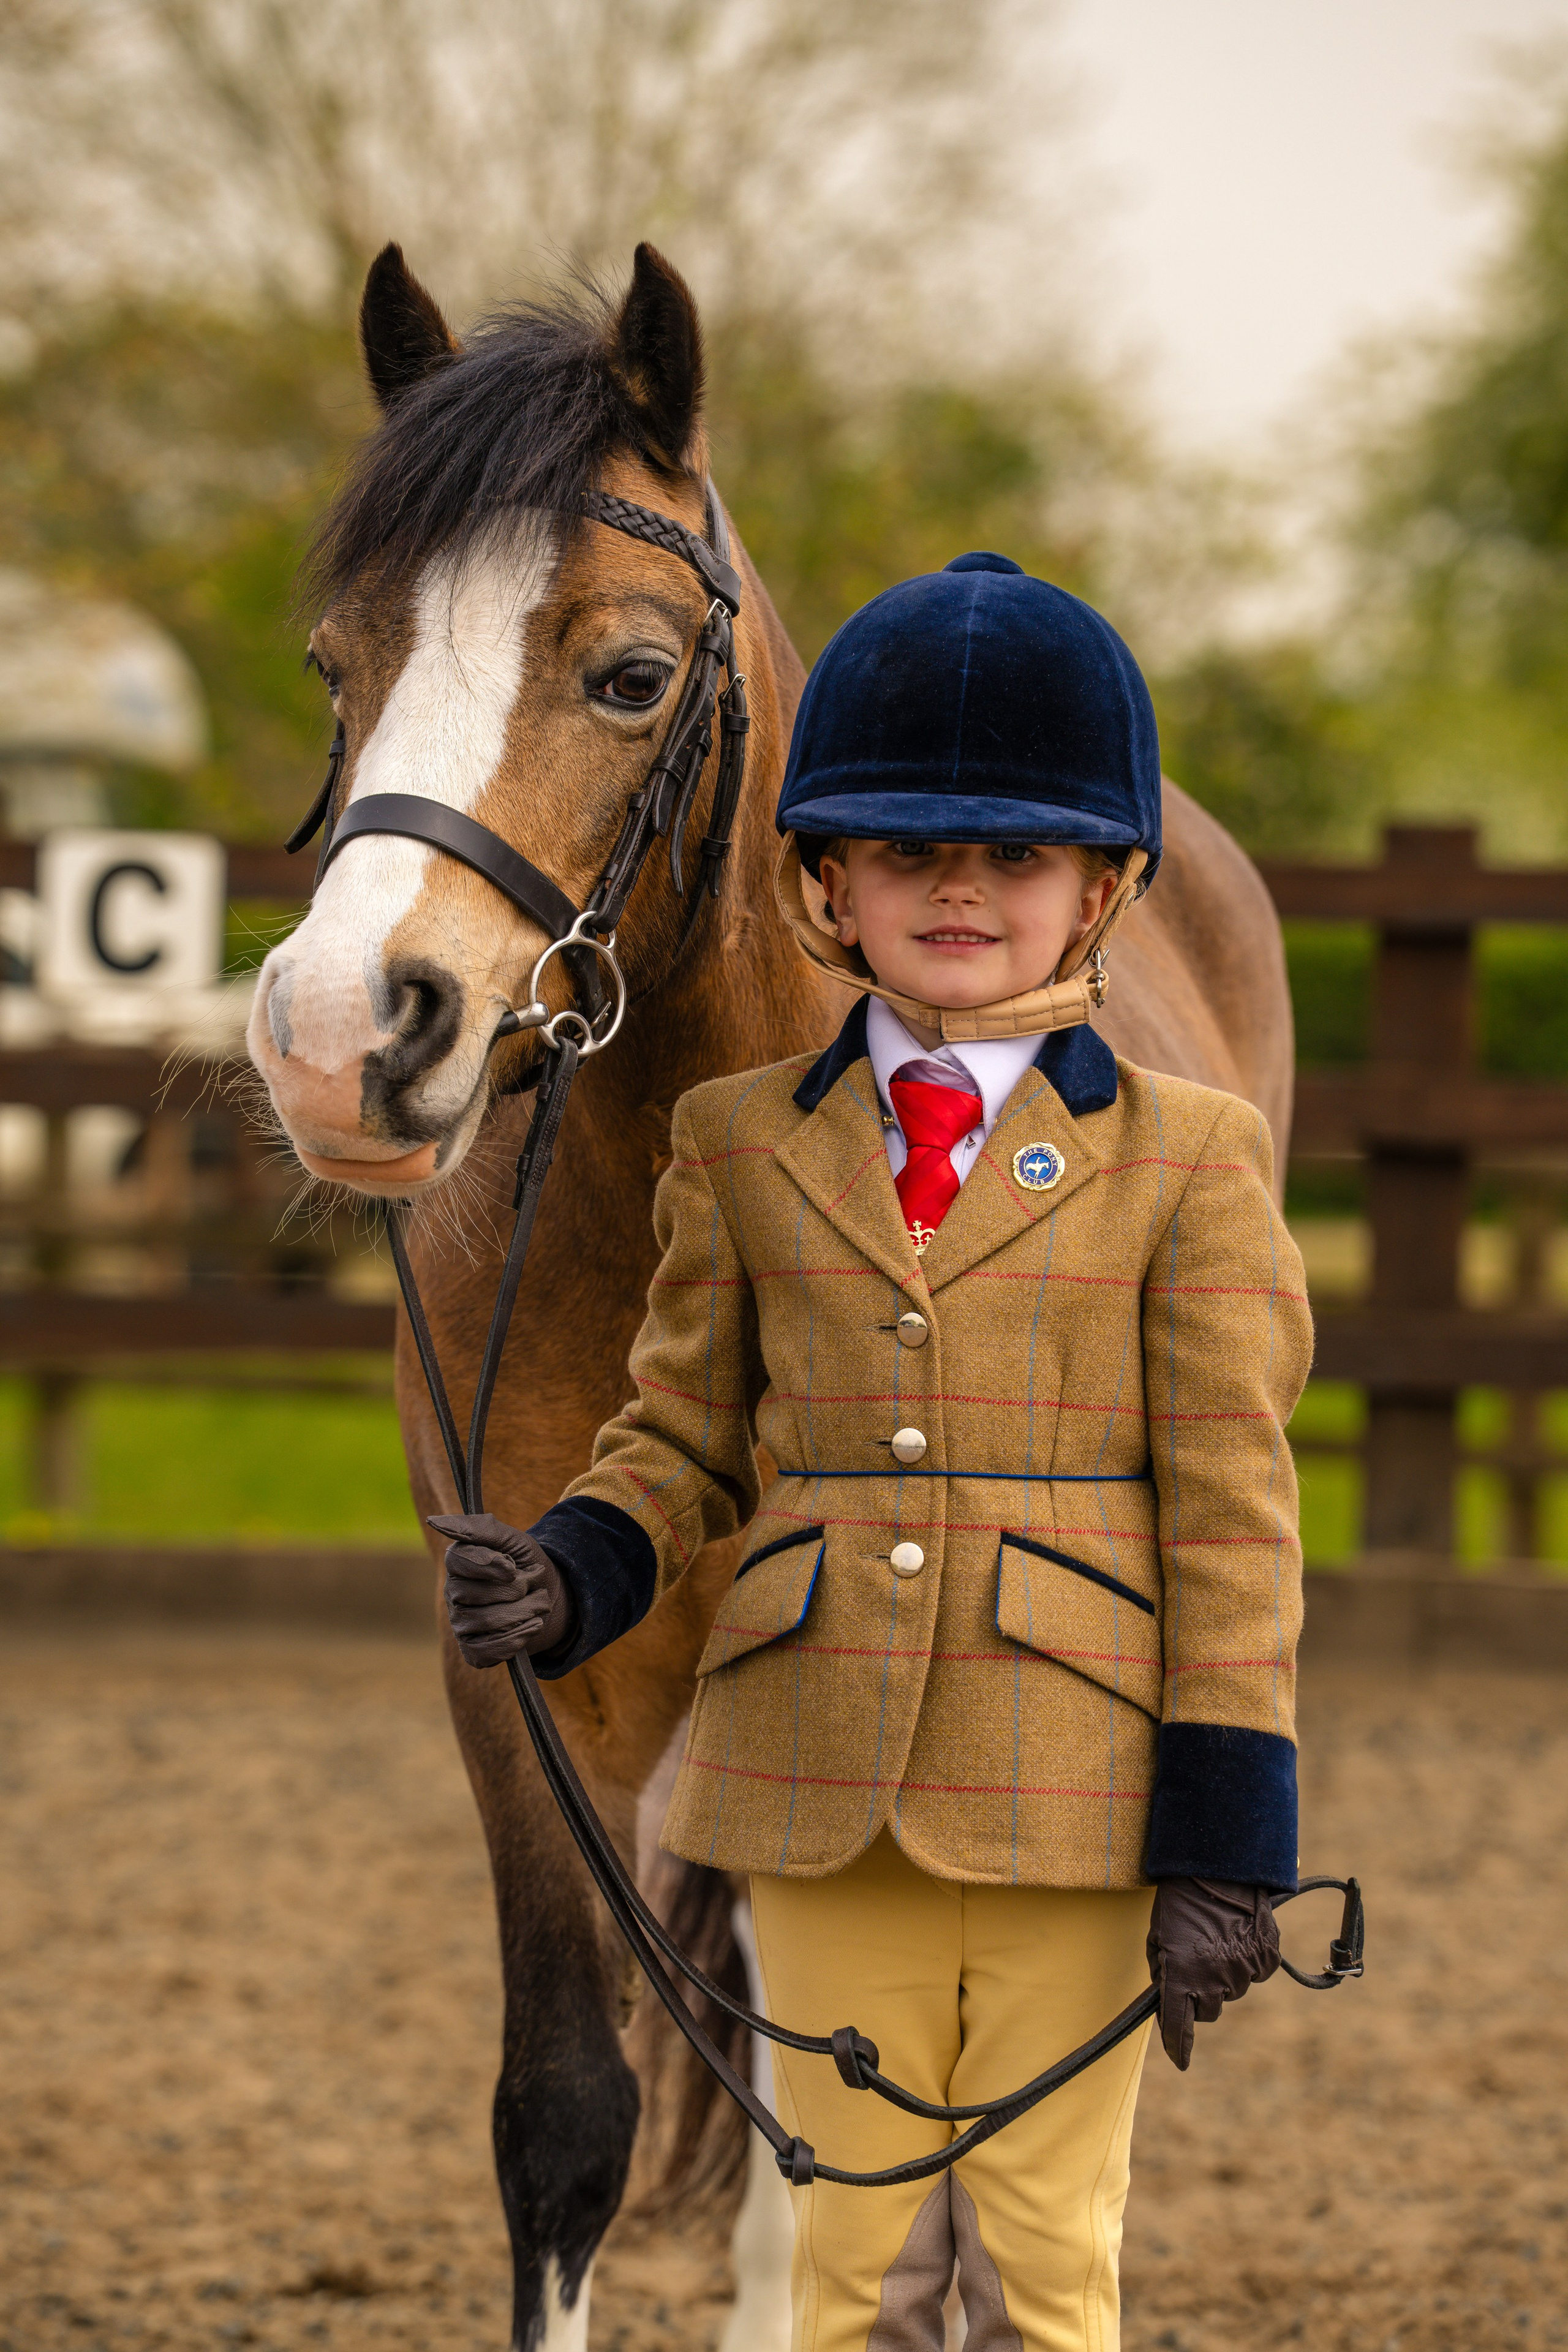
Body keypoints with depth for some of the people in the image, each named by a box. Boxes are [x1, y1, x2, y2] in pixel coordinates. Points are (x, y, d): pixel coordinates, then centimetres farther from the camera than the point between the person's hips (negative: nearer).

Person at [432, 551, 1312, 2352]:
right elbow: (683, 1438, 12)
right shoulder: (746, 1146, 8)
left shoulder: (1184, 1159, 0)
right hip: (821, 1795, 2)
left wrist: (1225, 1841, -8)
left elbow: (1233, 1516, -3)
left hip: (1066, 1796, -2)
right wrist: (569, 1577, -11)